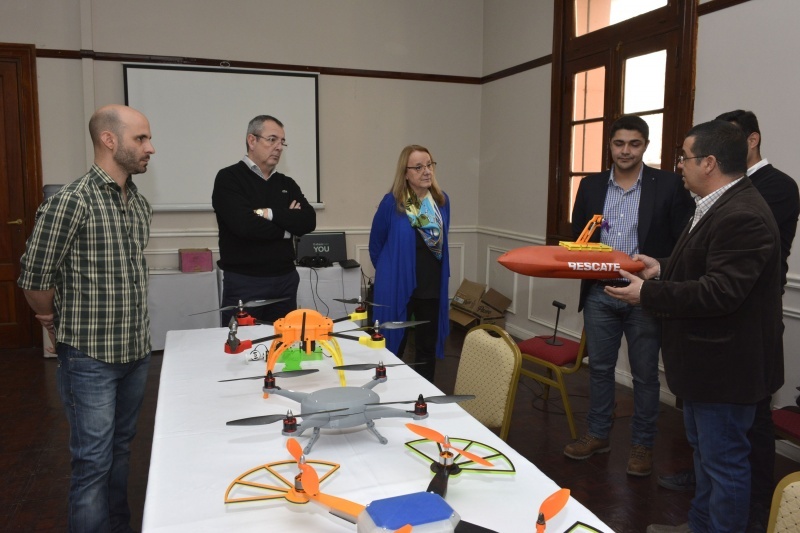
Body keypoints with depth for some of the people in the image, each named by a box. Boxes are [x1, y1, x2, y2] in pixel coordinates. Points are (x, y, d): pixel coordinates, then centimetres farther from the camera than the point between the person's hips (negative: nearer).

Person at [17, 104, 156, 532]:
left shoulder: (140, 204, 6)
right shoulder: (71, 201, -17)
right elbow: (34, 279, -13)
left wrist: (136, 331, 15)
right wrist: (59, 330, 1)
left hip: (137, 352, 7)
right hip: (90, 358, -7)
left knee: (120, 450, 20)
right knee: (93, 462, 4)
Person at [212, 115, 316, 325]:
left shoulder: (287, 184, 12)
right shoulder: (228, 178, -4)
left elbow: (308, 221, -3)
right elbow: (245, 226, -19)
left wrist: (271, 214, -16)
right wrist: (287, 223, -6)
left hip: (286, 280, 5)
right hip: (244, 282, -5)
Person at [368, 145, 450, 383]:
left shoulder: (442, 200, 0)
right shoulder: (391, 202, -14)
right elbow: (376, 244, -1)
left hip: (432, 287, 4)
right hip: (397, 287, -4)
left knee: (428, 348, 14)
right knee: (393, 347, 9)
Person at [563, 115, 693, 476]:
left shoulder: (668, 185, -4)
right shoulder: (590, 186, 6)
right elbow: (577, 237, 11)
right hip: (600, 293, 3)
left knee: (645, 374, 9)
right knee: (599, 367, 15)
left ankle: (642, 445, 26)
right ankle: (598, 435, 31)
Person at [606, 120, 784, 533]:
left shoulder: (742, 216, -25)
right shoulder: (720, 205, 9)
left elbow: (719, 292, -30)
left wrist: (648, 293, -23)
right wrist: (664, 269, 8)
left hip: (726, 365, -11)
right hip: (706, 359, 11)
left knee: (723, 461, 6)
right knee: (704, 450, 24)